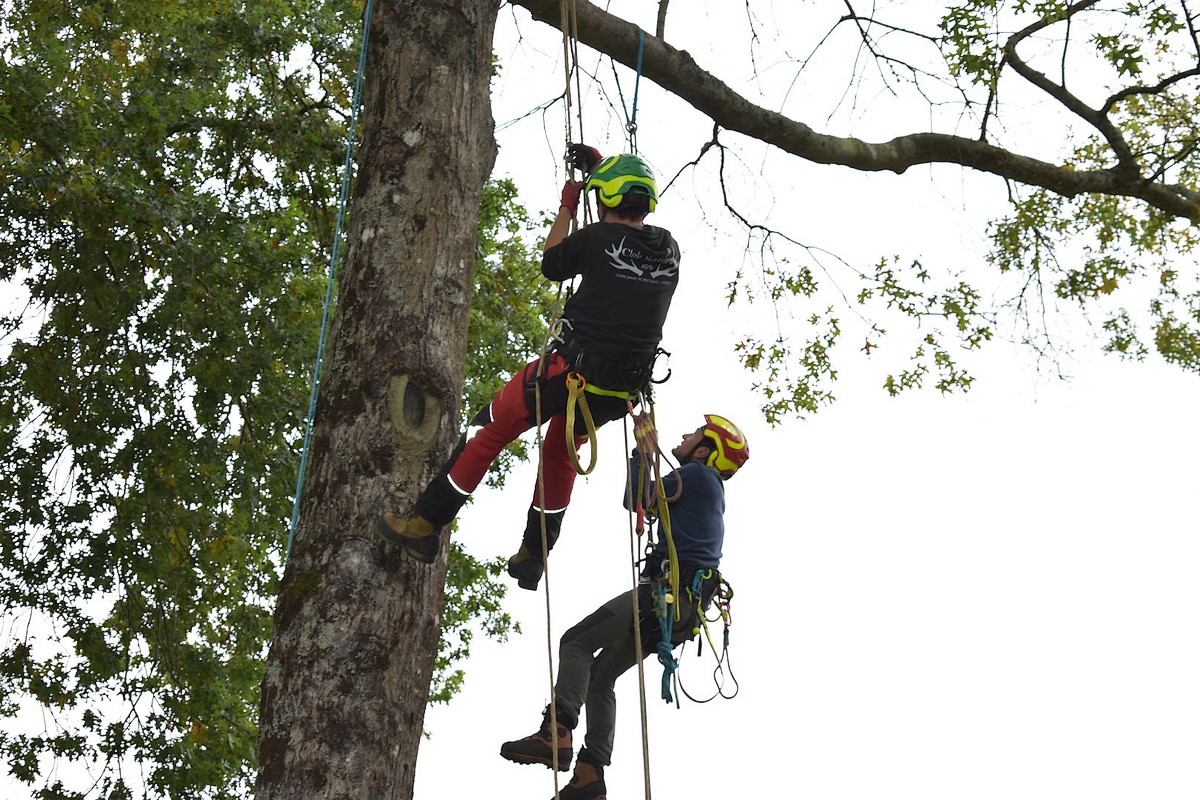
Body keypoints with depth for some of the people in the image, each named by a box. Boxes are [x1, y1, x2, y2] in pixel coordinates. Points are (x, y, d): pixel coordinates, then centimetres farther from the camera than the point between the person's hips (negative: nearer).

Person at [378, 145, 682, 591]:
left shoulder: (597, 239, -11)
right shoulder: (669, 248, 4)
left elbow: (551, 265, 9)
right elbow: (636, 220, 27)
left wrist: (567, 207, 22)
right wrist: (604, 166, 32)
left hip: (573, 368, -6)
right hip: (623, 391, 6)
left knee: (490, 430, 12)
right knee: (561, 452, 28)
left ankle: (427, 525, 15)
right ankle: (533, 557, 33)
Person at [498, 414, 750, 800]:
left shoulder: (701, 474, -2)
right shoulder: (708, 489, 27)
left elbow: (637, 497, -5)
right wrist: (651, 448, 37)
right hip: (686, 607, 10)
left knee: (576, 642, -13)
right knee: (600, 674, 11)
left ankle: (555, 734, -28)